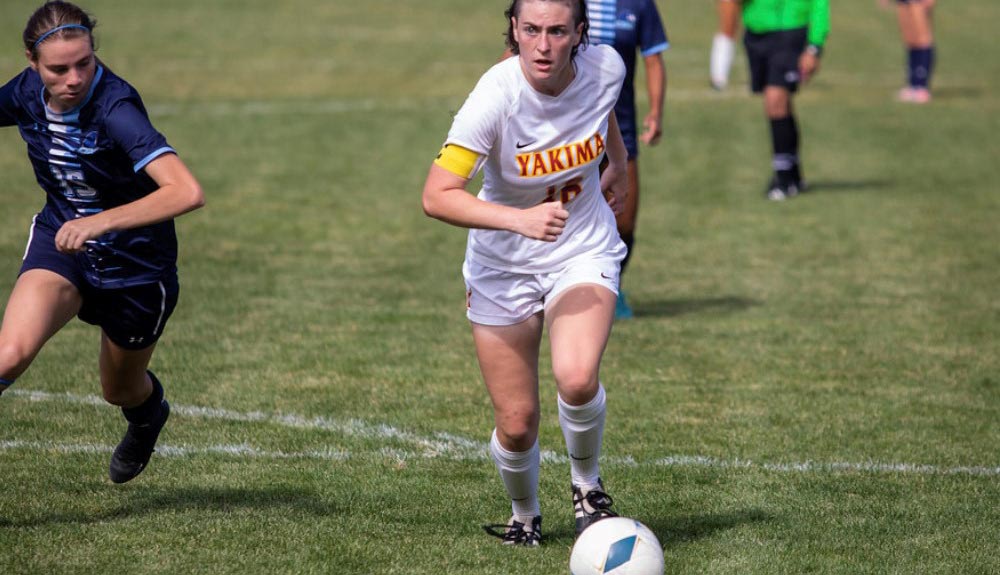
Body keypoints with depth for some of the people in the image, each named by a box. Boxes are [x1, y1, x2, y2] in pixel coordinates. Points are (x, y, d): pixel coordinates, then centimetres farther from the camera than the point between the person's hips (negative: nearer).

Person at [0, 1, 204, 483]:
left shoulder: (114, 107, -33)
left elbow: (187, 192, -44)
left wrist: (101, 221, -49)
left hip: (136, 260, -3)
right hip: (59, 240, 3)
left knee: (121, 392, 22)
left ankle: (149, 413, 59)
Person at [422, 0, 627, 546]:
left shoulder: (606, 68, -16)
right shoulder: (496, 96, -27)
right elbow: (436, 197, -33)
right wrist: (520, 219, -44)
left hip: (584, 252, 1)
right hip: (502, 266, -1)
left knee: (576, 379, -27)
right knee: (516, 425, 1)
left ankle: (587, 483, 4)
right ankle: (525, 516, 34)